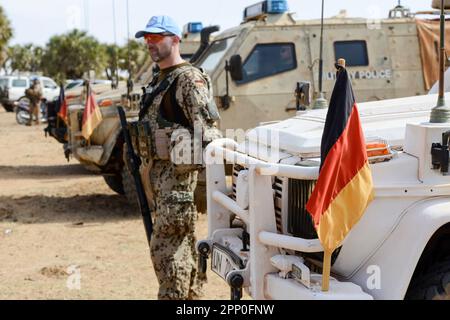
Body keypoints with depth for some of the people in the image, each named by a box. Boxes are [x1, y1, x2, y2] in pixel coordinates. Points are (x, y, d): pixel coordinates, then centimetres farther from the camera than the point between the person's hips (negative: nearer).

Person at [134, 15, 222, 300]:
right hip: (159, 168, 10)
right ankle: (193, 294, 27)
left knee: (165, 247, -8)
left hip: (179, 171, -10)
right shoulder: (159, 80, 17)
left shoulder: (188, 78, -13)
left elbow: (207, 129, -19)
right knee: (184, 244, 16)